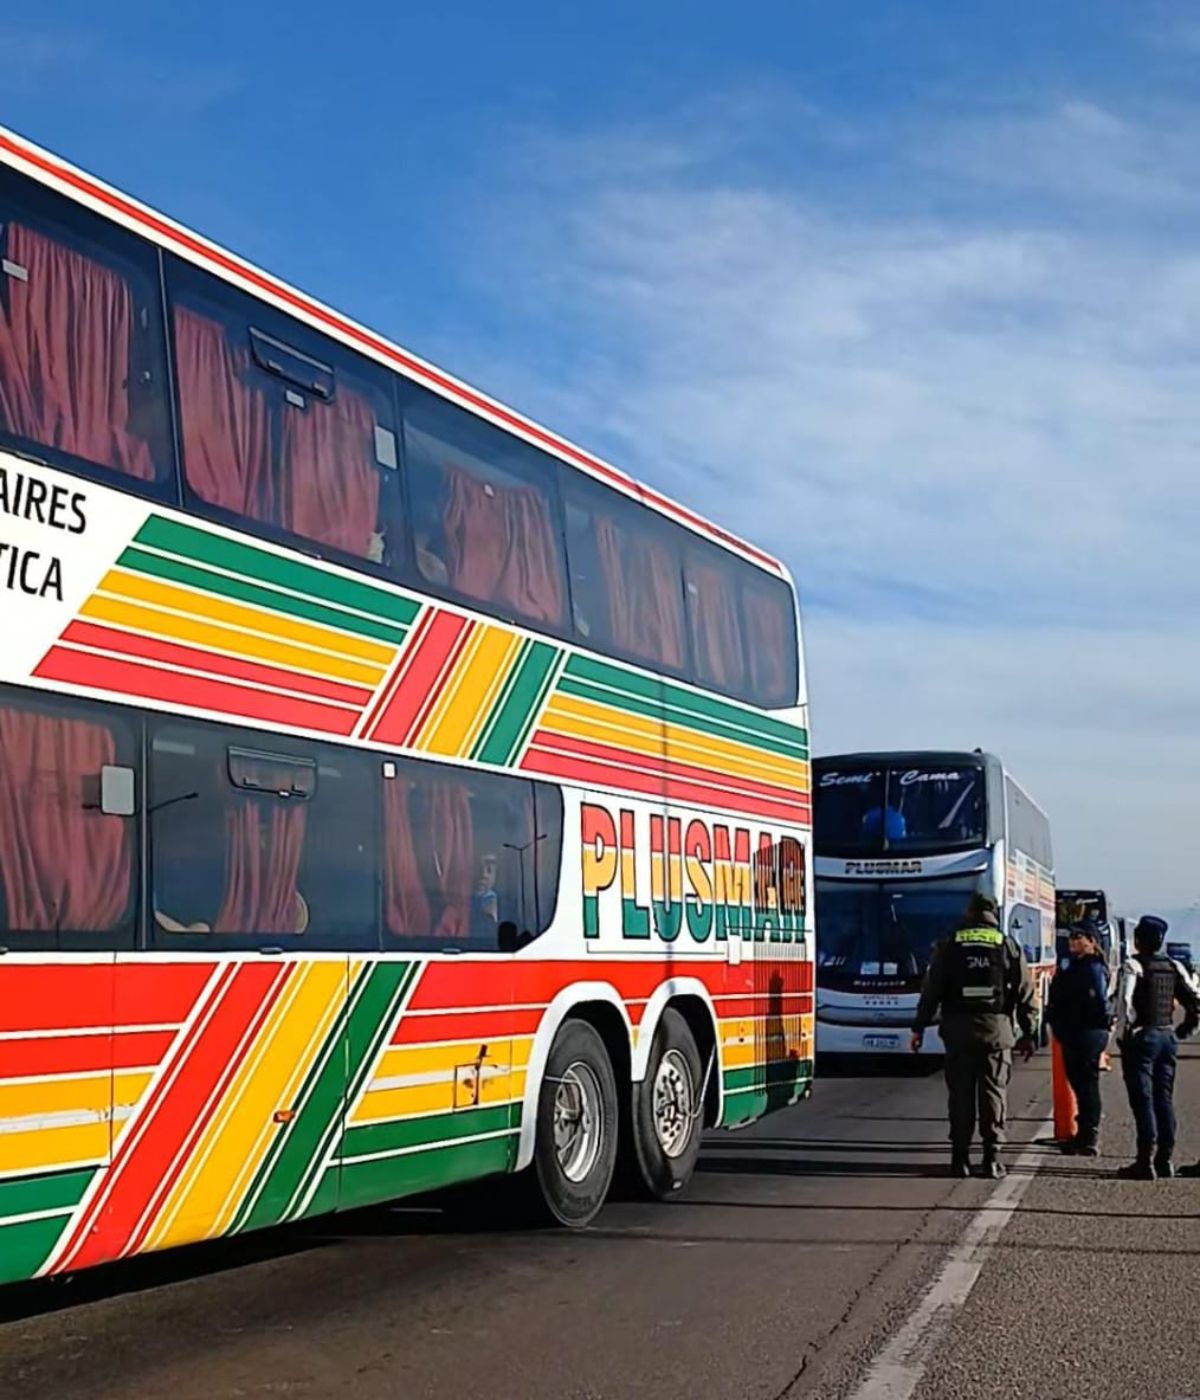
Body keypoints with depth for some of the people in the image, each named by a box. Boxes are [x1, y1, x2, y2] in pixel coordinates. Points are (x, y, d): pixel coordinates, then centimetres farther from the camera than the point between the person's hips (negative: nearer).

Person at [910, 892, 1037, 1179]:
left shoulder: (949, 945, 4)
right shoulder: (1009, 947, 4)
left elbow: (931, 990, 2)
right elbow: (1025, 994, 5)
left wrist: (919, 1027, 7)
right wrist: (1028, 1034, 11)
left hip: (958, 1028, 0)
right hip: (996, 1029, 0)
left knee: (960, 1093, 6)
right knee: (993, 1092, 5)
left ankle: (960, 1158, 6)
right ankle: (992, 1157, 3)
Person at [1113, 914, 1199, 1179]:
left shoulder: (1133, 965, -11)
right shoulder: (1174, 967, 9)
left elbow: (1124, 1002, -23)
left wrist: (1124, 1033, -12)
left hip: (1141, 1037, -6)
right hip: (1167, 1037, 6)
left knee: (1143, 1100, -5)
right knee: (1164, 1099, 11)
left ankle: (1145, 1162, -7)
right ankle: (1165, 1160, 14)